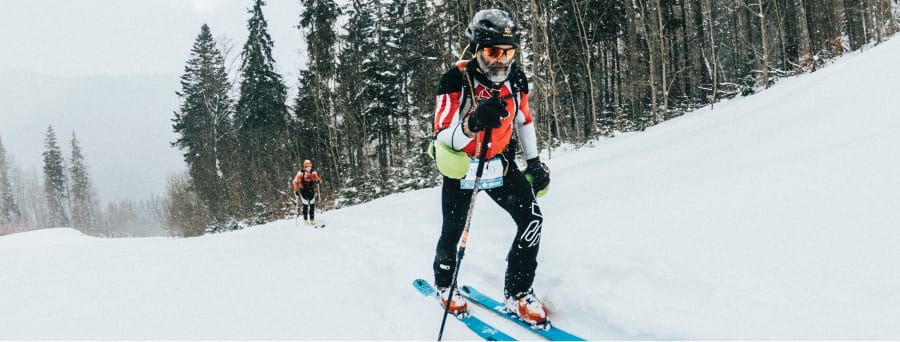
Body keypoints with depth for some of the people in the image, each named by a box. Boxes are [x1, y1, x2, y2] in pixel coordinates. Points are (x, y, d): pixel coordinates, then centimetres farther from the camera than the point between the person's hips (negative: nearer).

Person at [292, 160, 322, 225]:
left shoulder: (313, 172, -1)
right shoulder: (301, 173, -9)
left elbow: (319, 180, -1)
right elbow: (296, 182, -5)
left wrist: (317, 181, -26)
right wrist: (296, 191, -12)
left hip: (311, 190, 3)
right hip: (303, 190, -3)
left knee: (312, 204, -2)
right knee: (305, 205, -10)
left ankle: (312, 219, 8)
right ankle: (305, 220, -1)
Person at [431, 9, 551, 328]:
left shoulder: (516, 79, -9)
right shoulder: (455, 80, -25)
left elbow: (524, 120, 10)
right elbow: (443, 138, -30)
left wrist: (534, 162, 8)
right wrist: (473, 124, -48)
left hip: (500, 164, 4)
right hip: (461, 164, -3)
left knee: (532, 218, -13)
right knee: (453, 231, 8)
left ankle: (517, 293, 0)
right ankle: (444, 284, 39)